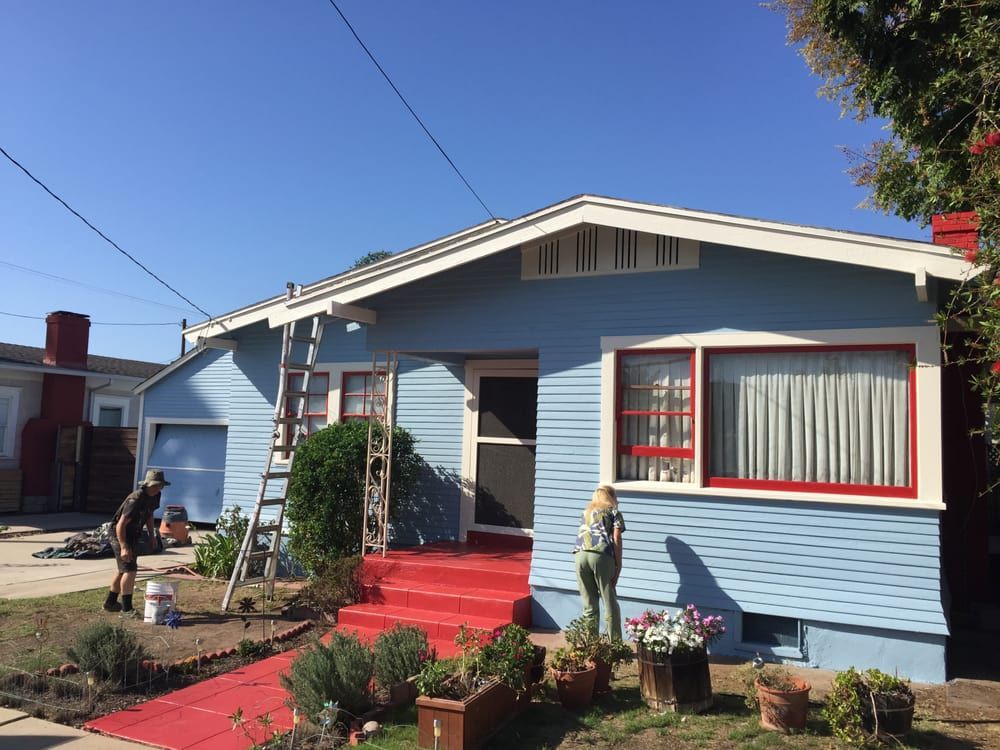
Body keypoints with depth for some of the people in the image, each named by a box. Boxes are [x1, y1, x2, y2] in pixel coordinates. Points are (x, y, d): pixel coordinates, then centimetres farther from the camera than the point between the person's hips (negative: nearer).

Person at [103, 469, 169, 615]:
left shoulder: (155, 496, -3)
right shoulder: (135, 500, -30)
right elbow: (120, 525, -30)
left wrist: (152, 535, 10)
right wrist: (124, 547, -35)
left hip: (133, 536, 10)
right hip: (120, 535, -9)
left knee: (123, 570, 19)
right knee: (130, 570, -15)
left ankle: (110, 603, 33)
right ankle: (126, 608, -11)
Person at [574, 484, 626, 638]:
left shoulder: (586, 512, 29)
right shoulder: (614, 512, 16)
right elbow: (616, 539, 4)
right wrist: (618, 566, 3)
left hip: (581, 555, 4)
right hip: (601, 555, -4)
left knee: (589, 605, 10)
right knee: (610, 604, 3)